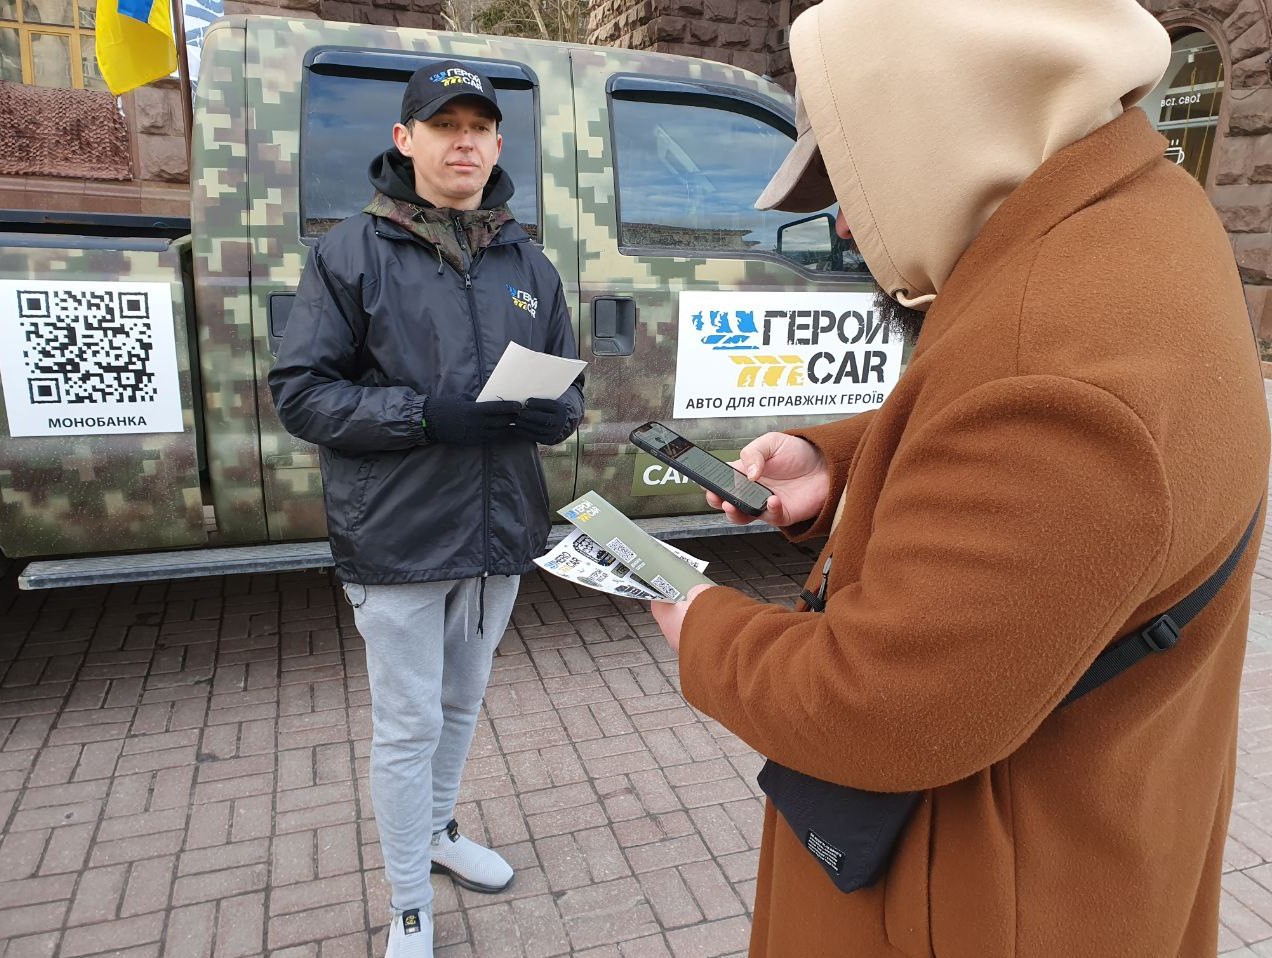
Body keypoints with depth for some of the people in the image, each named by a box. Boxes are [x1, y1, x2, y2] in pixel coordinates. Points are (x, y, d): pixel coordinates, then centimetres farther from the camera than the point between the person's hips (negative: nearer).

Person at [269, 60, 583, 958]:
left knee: (463, 703, 22)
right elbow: (301, 391, -9)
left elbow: (569, 388, 9)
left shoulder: (530, 264, 7)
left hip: (501, 532, 5)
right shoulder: (351, 253, -5)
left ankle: (438, 829, 48)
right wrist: (426, 416, -23)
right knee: (409, 726, 6)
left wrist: (548, 413, -15)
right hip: (398, 539, -4)